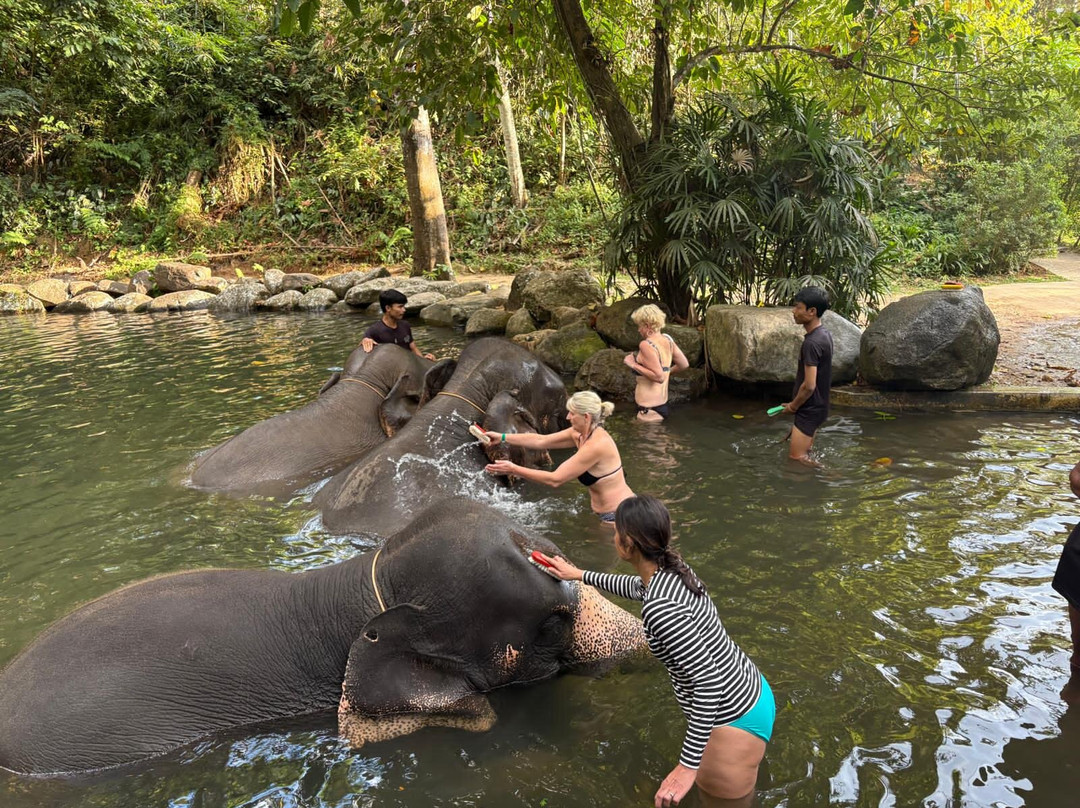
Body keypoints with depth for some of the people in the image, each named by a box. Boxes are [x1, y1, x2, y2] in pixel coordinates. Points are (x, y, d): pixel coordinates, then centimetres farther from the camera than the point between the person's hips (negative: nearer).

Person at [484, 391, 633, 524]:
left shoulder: (596, 445, -27)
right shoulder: (580, 433, 0)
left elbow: (555, 479, -25)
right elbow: (540, 440, 7)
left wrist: (513, 469, -22)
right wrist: (502, 437, 7)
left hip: (618, 516, -9)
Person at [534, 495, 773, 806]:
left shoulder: (659, 607, -30)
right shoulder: (671, 570, -1)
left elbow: (709, 680, -32)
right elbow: (636, 586, 23)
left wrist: (687, 766, -29)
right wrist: (579, 575, 34)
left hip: (734, 720, -9)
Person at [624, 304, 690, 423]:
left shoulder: (646, 345, -17)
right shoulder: (668, 339, 7)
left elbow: (659, 377, -23)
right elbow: (684, 364, 15)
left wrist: (634, 365, -15)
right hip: (663, 404, 9)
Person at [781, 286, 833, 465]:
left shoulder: (812, 343, -26)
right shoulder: (824, 334, 5)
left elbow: (809, 385, -26)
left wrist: (793, 405, -9)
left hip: (809, 410, -10)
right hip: (818, 406, 10)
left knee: (797, 458, -2)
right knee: (803, 454, 19)